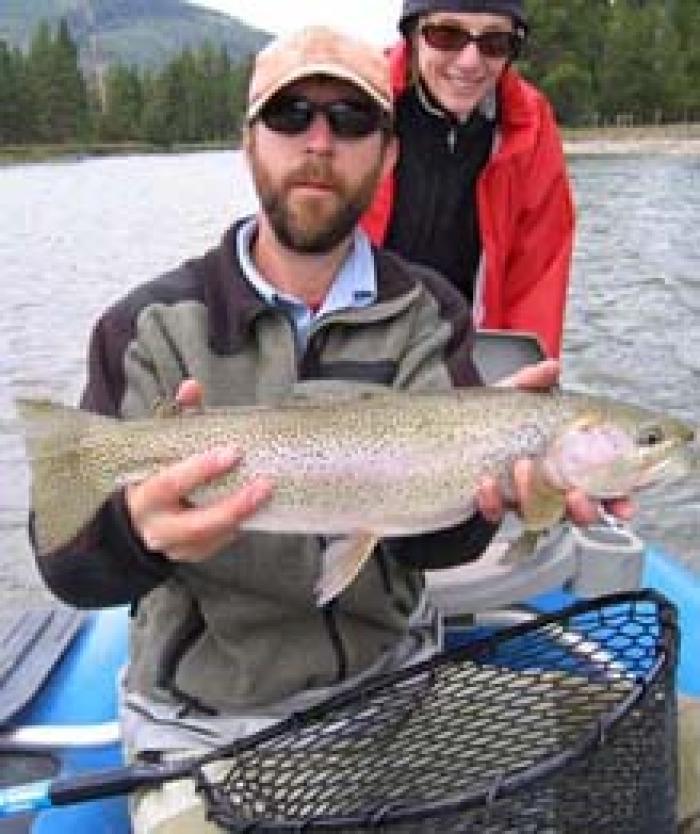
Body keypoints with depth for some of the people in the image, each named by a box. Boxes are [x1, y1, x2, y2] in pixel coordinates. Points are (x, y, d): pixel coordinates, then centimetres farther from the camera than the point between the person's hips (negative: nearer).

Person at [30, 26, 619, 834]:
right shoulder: (150, 327, -7)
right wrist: (139, 530, -35)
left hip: (396, 678, 2)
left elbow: (437, 538, -12)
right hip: (209, 720, -1)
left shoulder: (430, 317, -2)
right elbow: (70, 568, -12)